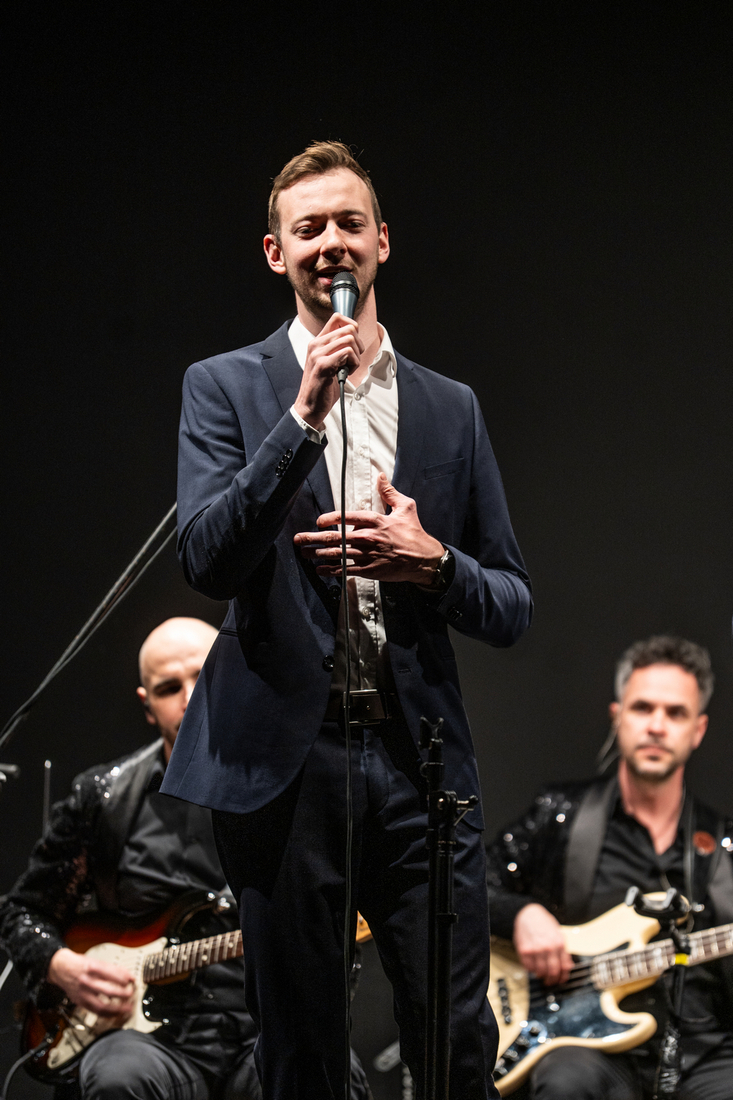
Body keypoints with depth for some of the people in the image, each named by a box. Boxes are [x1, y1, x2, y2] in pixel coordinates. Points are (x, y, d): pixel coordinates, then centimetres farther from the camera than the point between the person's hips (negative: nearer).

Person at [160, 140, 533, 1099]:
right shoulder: (226, 388, 6)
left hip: (421, 764, 2)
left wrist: (431, 562, -9)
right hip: (283, 760, -2)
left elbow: (512, 610, 14)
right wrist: (304, 414, -16)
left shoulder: (450, 408, 14)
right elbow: (207, 562, -9)